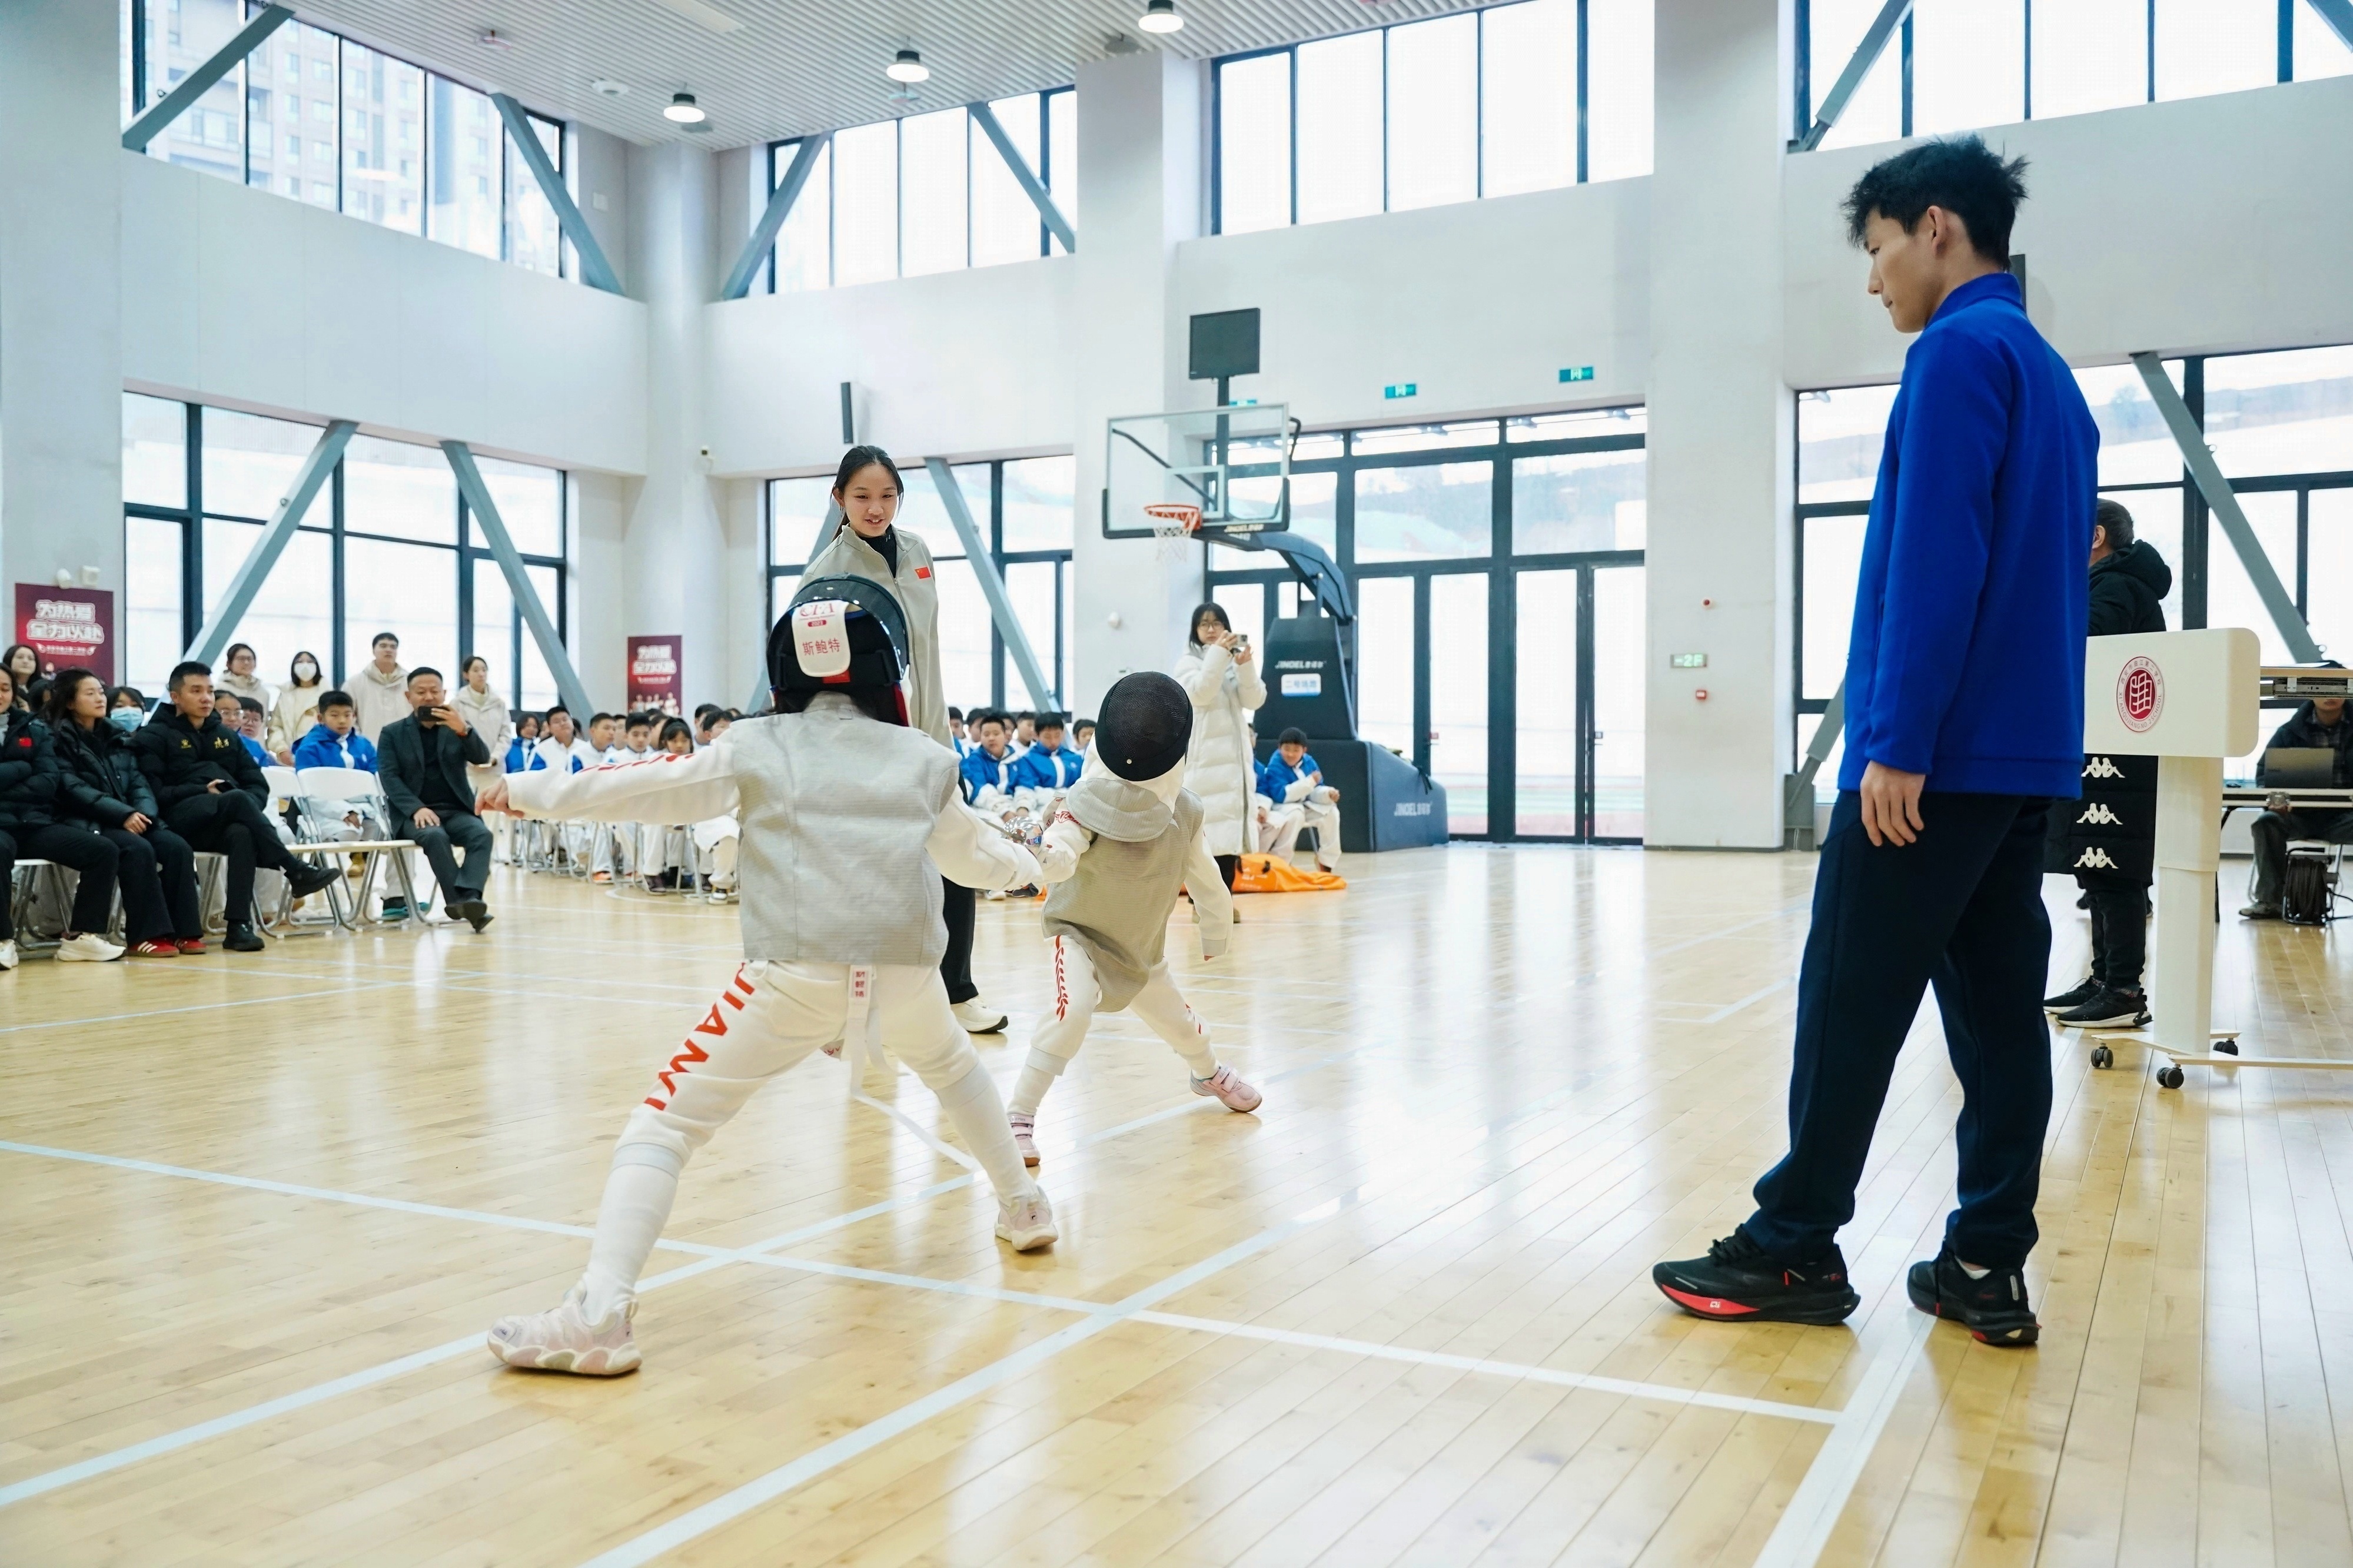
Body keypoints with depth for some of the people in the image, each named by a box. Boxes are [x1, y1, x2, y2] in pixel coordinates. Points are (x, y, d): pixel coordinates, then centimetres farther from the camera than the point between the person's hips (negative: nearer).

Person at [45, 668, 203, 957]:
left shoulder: (117, 738, 20)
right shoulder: (58, 739, 0)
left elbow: (138, 782, 14)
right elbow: (72, 789, -12)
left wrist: (144, 812, -9)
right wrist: (124, 814, -21)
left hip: (130, 821, 6)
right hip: (86, 824, -6)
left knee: (177, 847, -20)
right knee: (138, 849, -33)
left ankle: (182, 930, -19)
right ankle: (146, 934, -29)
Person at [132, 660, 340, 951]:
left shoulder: (225, 735, 24)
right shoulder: (154, 736, 9)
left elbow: (259, 786, 16)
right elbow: (155, 793, -7)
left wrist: (246, 810, -5)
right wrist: (204, 792, -15)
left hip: (227, 824, 4)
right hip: (181, 820, -3)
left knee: (241, 833, -35)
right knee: (238, 799, -34)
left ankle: (239, 925, -43)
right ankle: (295, 871, -37)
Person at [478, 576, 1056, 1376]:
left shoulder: (757, 747, 9)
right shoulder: (922, 759, 15)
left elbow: (643, 787, 10)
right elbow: (975, 855, 30)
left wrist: (530, 790, 24)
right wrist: (1025, 862, 53)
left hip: (797, 973, -3)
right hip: (903, 970, 3)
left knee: (668, 1122, 2)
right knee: (953, 1066, 35)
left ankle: (599, 1313, -14)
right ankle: (1023, 1205, 44)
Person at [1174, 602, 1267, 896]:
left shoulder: (1236, 663, 14)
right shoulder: (1188, 662, 1)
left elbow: (1255, 700, 1)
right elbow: (1200, 692, -17)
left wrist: (1246, 666, -14)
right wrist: (1218, 653, -22)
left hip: (1234, 754, 5)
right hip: (1203, 756, -5)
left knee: (1230, 828, 4)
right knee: (1204, 830, -10)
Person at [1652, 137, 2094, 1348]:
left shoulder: (1959, 352, -9)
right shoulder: (2048, 372, 19)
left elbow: (1935, 564, -19)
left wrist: (1895, 742, -19)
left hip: (1938, 754, -9)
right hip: (2027, 754, 9)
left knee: (1849, 1005, -2)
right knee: (1998, 1008, 8)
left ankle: (1792, 1250, 7)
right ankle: (1988, 1269, 12)